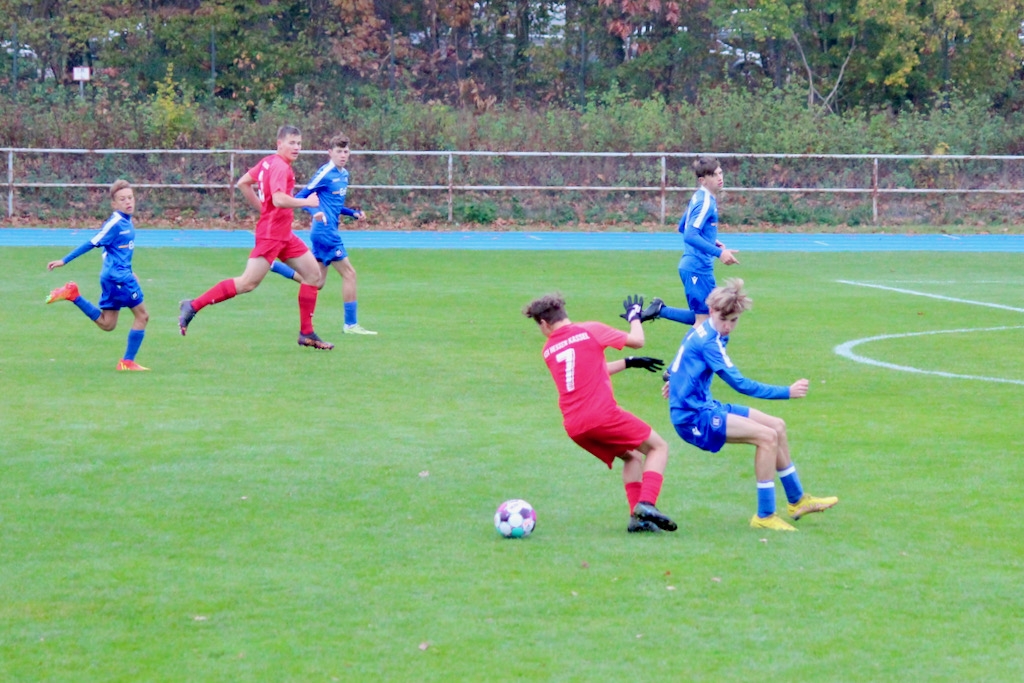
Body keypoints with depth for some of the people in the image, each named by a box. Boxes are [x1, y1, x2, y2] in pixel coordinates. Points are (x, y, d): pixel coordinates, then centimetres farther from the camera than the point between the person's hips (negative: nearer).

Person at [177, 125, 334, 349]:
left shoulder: (268, 162, 10)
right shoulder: (280, 167, -17)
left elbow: (243, 183, 19)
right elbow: (279, 199, -31)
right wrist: (306, 202, -18)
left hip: (284, 234, 11)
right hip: (270, 234, -11)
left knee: (313, 274, 10)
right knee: (248, 283, -12)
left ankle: (306, 334, 13)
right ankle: (193, 306, -6)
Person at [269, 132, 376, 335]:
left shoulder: (344, 174, 13)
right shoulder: (325, 174, -12)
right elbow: (300, 197, -12)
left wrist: (353, 212, 11)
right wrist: (315, 212, -29)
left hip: (329, 232, 9)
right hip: (325, 231, -9)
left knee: (317, 282, 13)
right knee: (349, 273, -6)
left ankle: (271, 264, 18)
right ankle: (351, 324, 0)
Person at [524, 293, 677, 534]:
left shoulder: (549, 350, 16)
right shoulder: (591, 331, 0)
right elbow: (637, 340, 5)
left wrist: (629, 362, 31)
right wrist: (634, 316, 25)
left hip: (574, 427, 5)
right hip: (603, 415, -5)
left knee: (632, 457, 22)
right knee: (658, 447, 8)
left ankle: (637, 518, 5)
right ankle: (646, 503, -14)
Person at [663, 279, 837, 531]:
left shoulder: (703, 332, 9)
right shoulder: (709, 341, -22)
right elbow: (740, 384, -24)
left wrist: (676, 378, 49)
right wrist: (787, 392, -22)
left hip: (705, 408, 10)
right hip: (694, 418, -10)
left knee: (777, 426, 11)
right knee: (767, 436, -21)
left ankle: (797, 500, 22)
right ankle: (765, 516, -15)